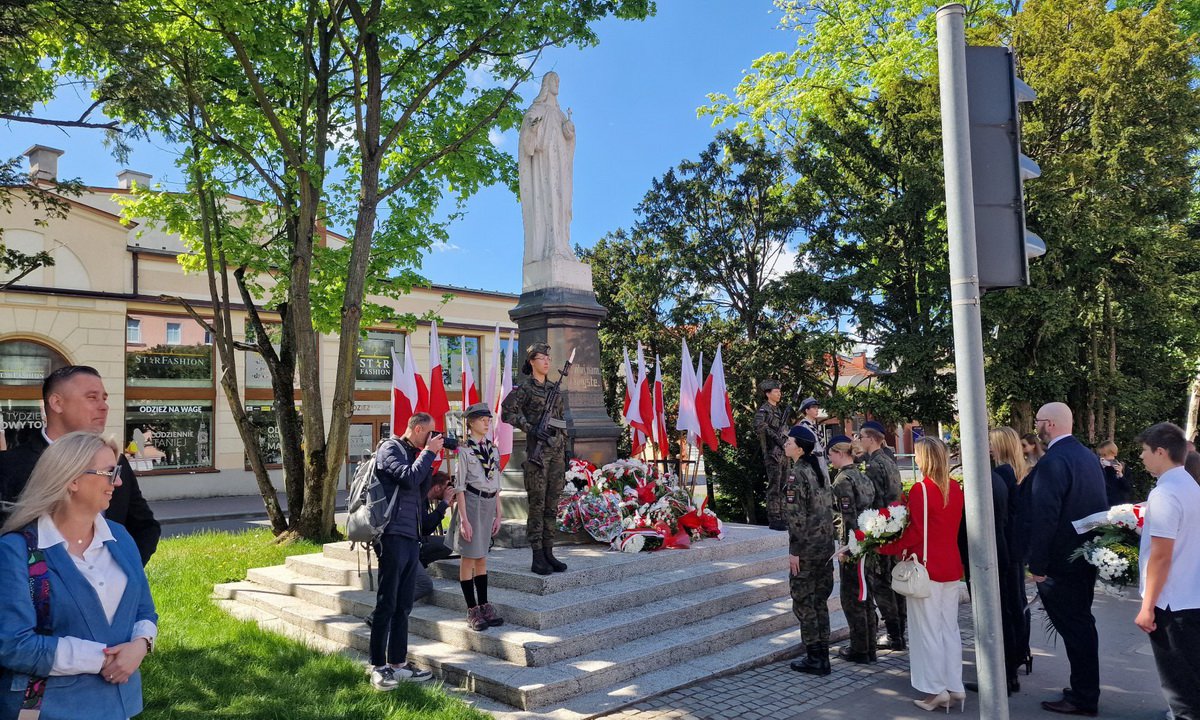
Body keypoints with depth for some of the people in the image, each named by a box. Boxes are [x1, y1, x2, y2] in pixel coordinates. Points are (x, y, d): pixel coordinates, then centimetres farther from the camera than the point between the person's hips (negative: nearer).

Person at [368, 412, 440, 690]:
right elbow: (409, 479, -19)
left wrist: (430, 459, 10)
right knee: (386, 604, -3)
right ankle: (378, 667, 5)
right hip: (393, 535, -8)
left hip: (411, 537, 8)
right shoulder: (390, 448, -5)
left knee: (403, 605, 11)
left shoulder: (412, 453, 19)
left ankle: (398, 662, 18)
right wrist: (429, 452, -8)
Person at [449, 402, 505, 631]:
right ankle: (472, 610, 9)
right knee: (469, 557, 2)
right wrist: (463, 519, -15)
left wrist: (498, 514, 11)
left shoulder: (493, 449, 10)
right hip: (471, 503, -6)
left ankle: (484, 606, 20)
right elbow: (460, 486, -11)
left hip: (489, 504, 6)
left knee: (482, 557, 13)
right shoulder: (464, 450, -9)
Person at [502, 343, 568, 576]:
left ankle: (548, 553, 15)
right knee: (537, 504, -4)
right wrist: (530, 428, -18)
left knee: (552, 504, 8)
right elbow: (507, 412, -12)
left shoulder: (553, 389, 17)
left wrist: (565, 454, 17)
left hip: (556, 452, 6)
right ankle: (537, 557, 1)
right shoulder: (525, 388, -2)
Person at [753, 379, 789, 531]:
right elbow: (759, 425, -25)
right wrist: (775, 436, -23)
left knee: (783, 486, 12)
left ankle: (781, 517, 19)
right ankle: (773, 519, -6)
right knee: (774, 487, -8)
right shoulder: (764, 410, -7)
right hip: (773, 453, -9)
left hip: (784, 453, 9)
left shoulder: (779, 410, 19)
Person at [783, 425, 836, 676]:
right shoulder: (818, 470, 9)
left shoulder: (796, 474, -16)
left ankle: (814, 660, 9)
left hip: (806, 547, -8)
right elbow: (829, 505, 13)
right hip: (825, 545, 8)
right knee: (819, 601, 15)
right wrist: (827, 539, 18)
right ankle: (822, 656, 21)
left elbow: (797, 515, -19)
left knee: (803, 602, 3)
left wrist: (794, 551, -16)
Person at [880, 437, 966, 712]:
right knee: (949, 628, 14)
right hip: (952, 566, 7)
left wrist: (886, 547, -11)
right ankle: (955, 687, 19)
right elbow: (953, 526, 12)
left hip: (927, 566, -7)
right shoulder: (956, 488, 5)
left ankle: (936, 691, 8)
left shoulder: (921, 489, -17)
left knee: (928, 630, 2)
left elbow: (915, 533, -19)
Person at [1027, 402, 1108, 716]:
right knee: (1081, 624, 18)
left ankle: (1082, 699, 9)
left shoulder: (1053, 462, -22)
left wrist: (1037, 565, -17)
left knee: (1073, 628, 0)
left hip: (1062, 561, -9)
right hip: (1087, 555, 9)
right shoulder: (1088, 455, 7)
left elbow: (1044, 517, -24)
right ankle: (1086, 690, 29)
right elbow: (1100, 505, 14)